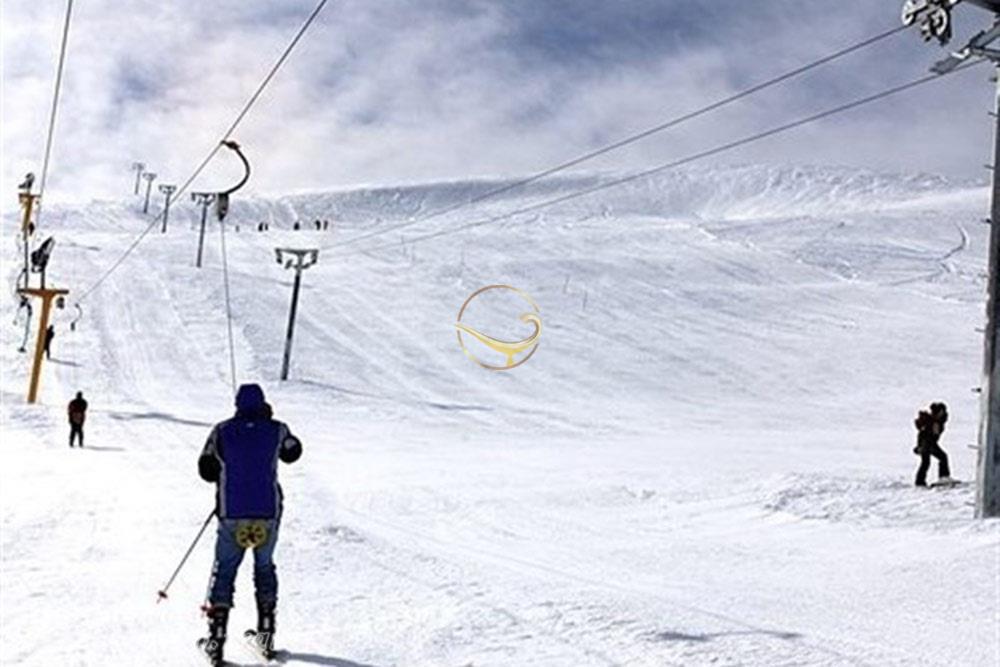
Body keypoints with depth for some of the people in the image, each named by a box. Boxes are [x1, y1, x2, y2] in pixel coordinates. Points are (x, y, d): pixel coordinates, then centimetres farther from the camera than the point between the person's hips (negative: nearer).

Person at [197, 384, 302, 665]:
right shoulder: (276, 430, -2)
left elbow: (206, 470, 2)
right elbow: (293, 452, 18)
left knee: (224, 570, 10)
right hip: (268, 514, 1)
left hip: (232, 516, -1)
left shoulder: (222, 431, -3)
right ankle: (266, 633, 18)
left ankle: (216, 637, 1)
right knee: (264, 567, 20)